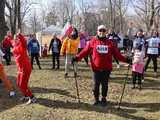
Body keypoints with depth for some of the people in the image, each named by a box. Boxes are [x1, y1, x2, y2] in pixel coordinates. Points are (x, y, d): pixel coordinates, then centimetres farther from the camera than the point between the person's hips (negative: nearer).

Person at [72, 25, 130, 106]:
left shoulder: (109, 43, 6)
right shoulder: (93, 41, 1)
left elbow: (116, 53, 7)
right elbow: (85, 51, -3)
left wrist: (126, 60, 3)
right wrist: (77, 58, -12)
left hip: (107, 68, 1)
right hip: (96, 68, -1)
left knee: (105, 84, 11)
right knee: (96, 84, 8)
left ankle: (104, 99, 28)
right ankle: (96, 99, 24)